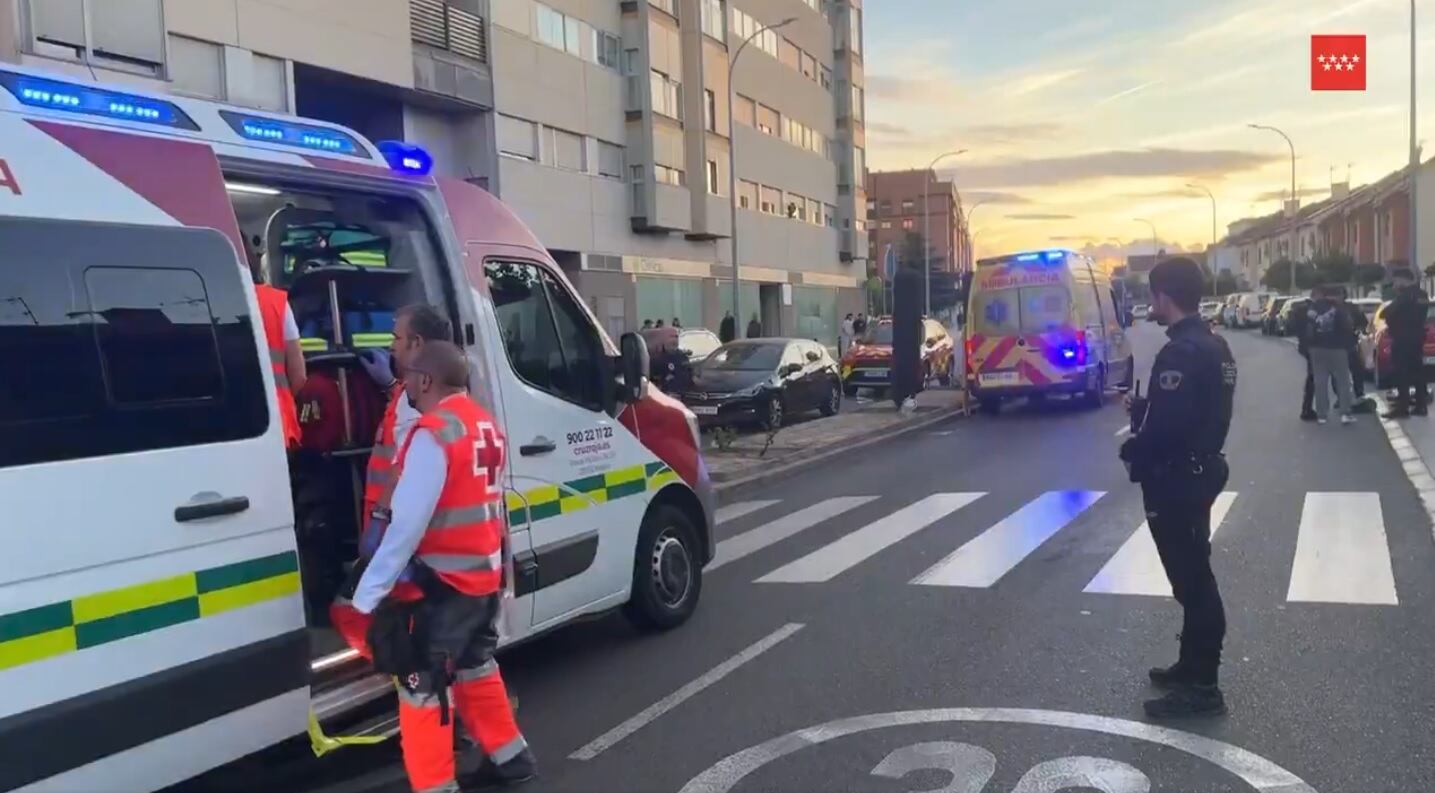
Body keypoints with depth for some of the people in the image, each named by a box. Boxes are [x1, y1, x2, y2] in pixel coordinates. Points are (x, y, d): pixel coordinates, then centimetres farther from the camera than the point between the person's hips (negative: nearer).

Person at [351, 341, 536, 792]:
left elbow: (407, 523, -23)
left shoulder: (434, 433, -19)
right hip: (484, 575, 9)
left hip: (441, 583, -9)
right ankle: (509, 756, 36)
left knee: (420, 685, 2)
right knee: (474, 667, 24)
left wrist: (369, 593, -21)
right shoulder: (484, 425, 9)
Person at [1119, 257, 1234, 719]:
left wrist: (1132, 450, -10)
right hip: (1200, 469, 10)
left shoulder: (1179, 353, -23)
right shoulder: (1213, 345, 10)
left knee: (1191, 578, -2)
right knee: (1194, 573, 19)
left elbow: (1165, 426, -27)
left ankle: (1201, 687, 8)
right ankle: (1193, 667, 32)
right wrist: (1143, 409, 14)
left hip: (1175, 478, -10)